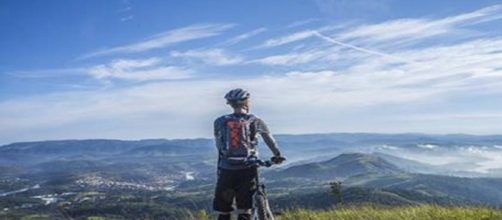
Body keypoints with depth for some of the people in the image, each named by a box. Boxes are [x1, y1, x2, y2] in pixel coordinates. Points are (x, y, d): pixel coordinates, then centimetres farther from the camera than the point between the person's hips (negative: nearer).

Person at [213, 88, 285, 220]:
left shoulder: (220, 122, 3)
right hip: (247, 170, -1)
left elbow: (218, 146, 10)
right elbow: (270, 139, 16)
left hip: (226, 170, 1)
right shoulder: (255, 121, 3)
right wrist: (277, 155, 32)